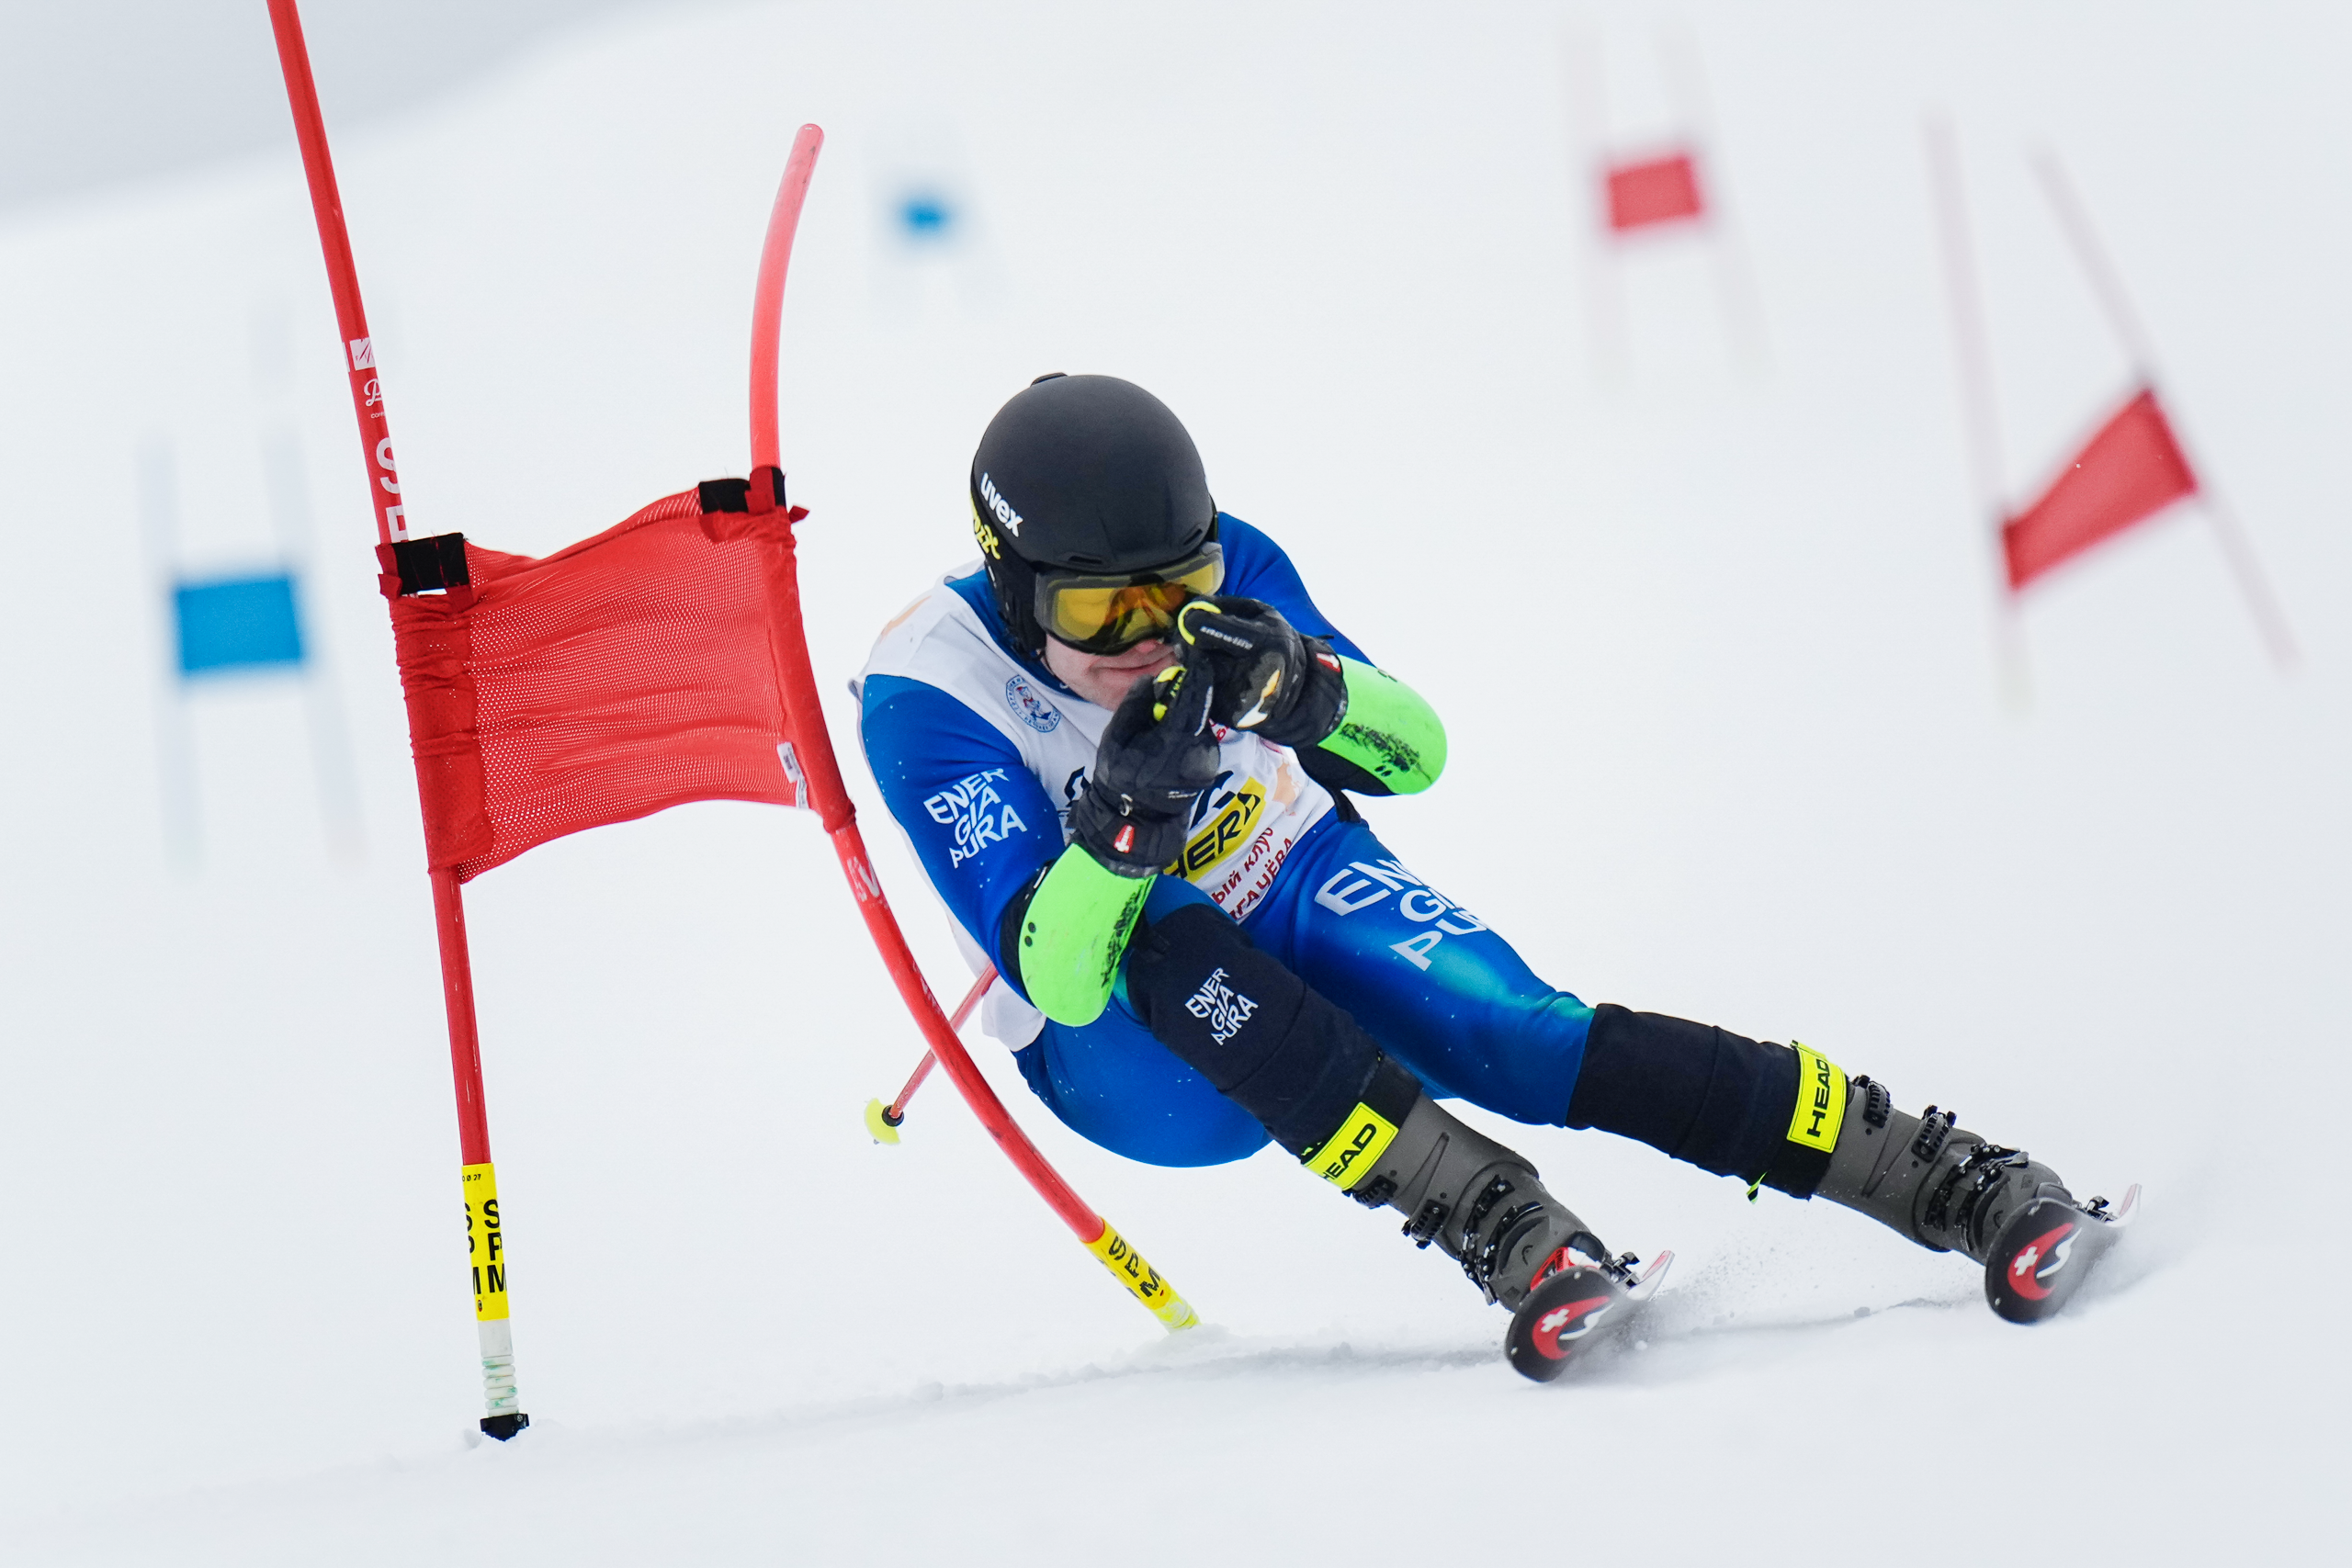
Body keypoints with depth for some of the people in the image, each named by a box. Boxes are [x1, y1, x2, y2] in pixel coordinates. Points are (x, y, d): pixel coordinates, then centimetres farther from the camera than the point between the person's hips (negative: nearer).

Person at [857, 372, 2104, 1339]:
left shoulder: (1217, 569, -16)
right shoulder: (928, 691, -26)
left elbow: (1410, 754, -15)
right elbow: (1052, 976, -31)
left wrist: (1297, 686, -37)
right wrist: (1117, 826, -50)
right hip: (1135, 1062, -2)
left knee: (1523, 1033, -26)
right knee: (1169, 935, -37)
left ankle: (1941, 1177, -29)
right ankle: (1492, 1220, -41)